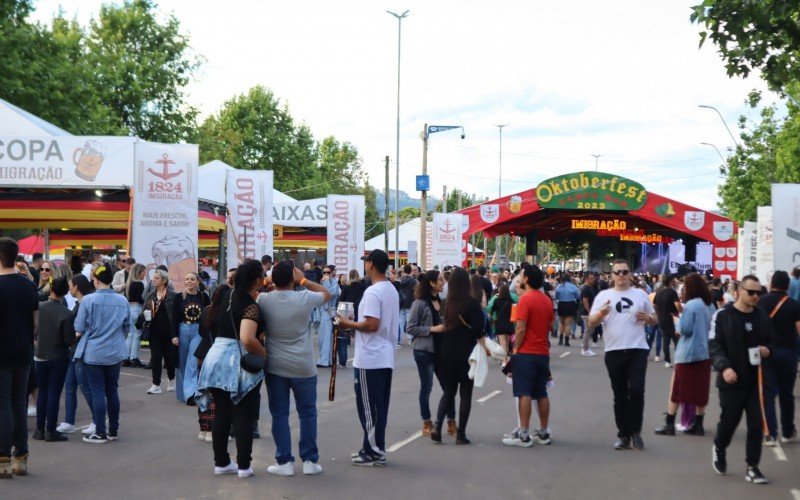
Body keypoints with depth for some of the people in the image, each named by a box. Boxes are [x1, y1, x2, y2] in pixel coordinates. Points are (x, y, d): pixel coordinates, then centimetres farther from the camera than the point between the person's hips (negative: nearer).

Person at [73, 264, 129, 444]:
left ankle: (100, 433, 4)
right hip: (116, 353, 4)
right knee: (112, 390, 13)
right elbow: (127, 327, 8)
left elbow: (79, 329, -9)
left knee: (98, 392, 1)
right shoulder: (122, 301, -1)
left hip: (93, 353, -4)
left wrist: (80, 333, 12)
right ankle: (114, 430, 19)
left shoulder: (89, 300, -13)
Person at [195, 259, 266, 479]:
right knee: (244, 416, 4)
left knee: (221, 414, 13)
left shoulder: (227, 296, 8)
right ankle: (243, 465, 8)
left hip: (217, 357, 7)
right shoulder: (251, 306, -16)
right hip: (240, 362, -7)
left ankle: (221, 462, 19)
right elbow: (247, 339, -31)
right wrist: (264, 353, -14)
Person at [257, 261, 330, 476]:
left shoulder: (263, 300, -9)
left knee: (279, 414, 8)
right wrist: (303, 280, 6)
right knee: (307, 413, 11)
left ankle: (284, 462, 8)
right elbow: (327, 294, 8)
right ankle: (310, 460, 13)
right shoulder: (304, 298, -11)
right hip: (303, 367, -1)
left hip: (275, 367, 1)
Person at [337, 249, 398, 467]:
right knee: (380, 406, 13)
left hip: (369, 359, -9)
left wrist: (349, 324, -10)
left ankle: (372, 452, 3)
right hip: (385, 357, 9)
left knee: (368, 407, -2)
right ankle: (377, 449, 19)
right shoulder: (392, 290, 13)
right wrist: (355, 324, 16)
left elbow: (372, 325, -24)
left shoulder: (373, 292, -17)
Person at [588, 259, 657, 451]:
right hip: (614, 352, 0)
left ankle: (635, 431, 8)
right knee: (620, 395, 7)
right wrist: (601, 314, -20)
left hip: (638, 350, 0)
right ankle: (624, 435, 15)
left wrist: (648, 318, -6)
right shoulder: (603, 295, 4)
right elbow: (591, 324, 0)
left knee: (636, 391, -10)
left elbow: (655, 319, 17)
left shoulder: (640, 294, 8)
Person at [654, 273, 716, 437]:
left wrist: (679, 317, -1)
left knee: (677, 389, 4)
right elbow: (712, 327, 12)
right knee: (701, 390, 11)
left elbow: (685, 329, -17)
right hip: (706, 352, 6)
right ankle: (698, 425, 13)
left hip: (688, 353, -6)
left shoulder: (691, 305, -16)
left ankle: (669, 424, 4)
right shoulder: (710, 306, 5)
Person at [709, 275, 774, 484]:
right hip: (732, 380, -3)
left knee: (756, 423, 0)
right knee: (729, 419, 7)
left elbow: (770, 342, 18)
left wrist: (767, 350, -5)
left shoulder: (763, 316, 6)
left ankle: (752, 468, 9)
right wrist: (724, 367, -22)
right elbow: (714, 345, -8)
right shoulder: (723, 315, -6)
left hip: (757, 380, 3)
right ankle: (719, 449, 38)